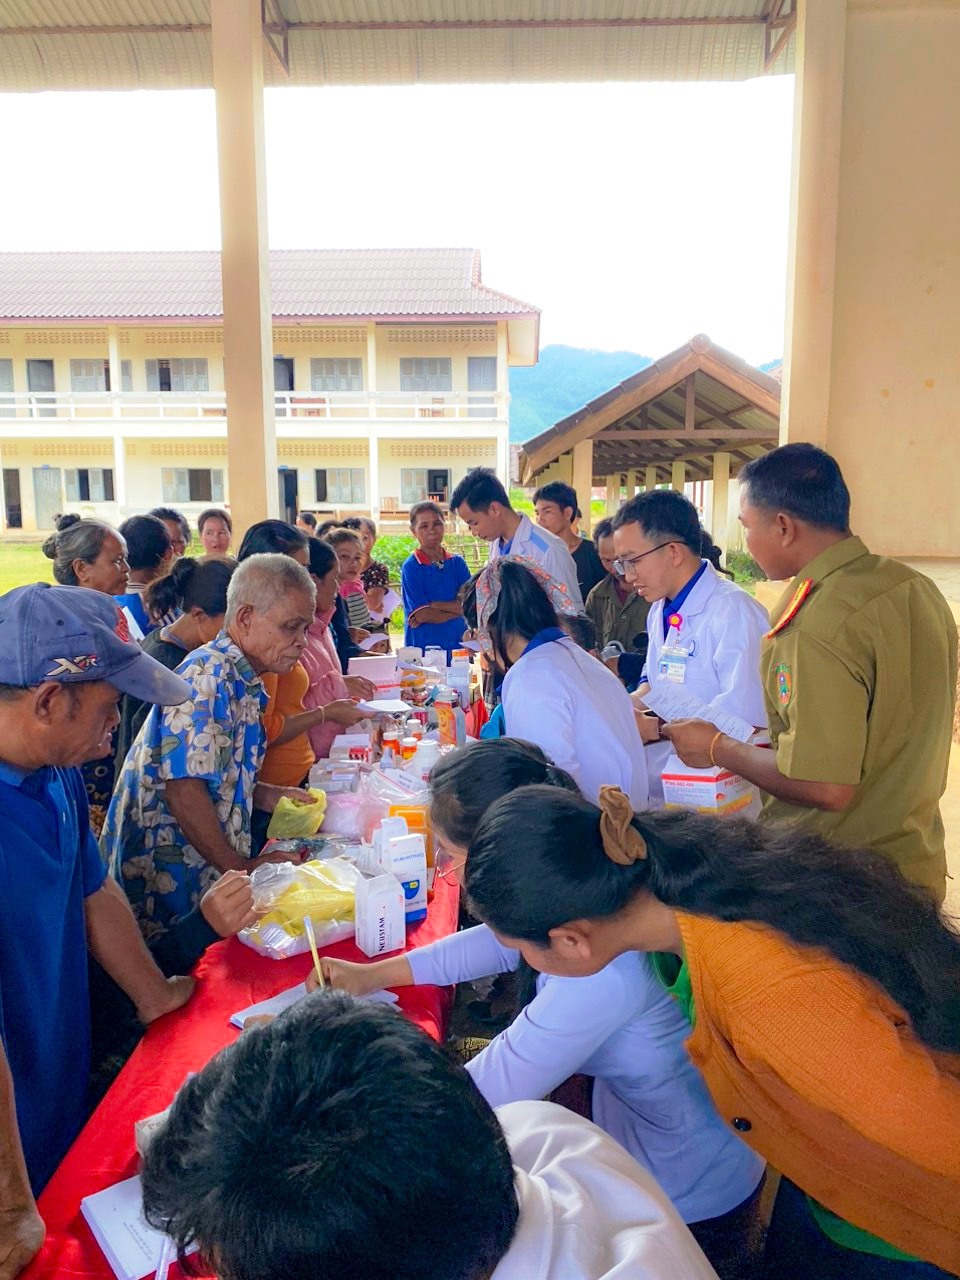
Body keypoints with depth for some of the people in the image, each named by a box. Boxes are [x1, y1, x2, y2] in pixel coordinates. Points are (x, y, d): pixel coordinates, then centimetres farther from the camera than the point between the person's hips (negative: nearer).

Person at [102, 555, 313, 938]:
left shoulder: (243, 681, 9)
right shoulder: (209, 675, -20)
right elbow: (184, 787, -25)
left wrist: (265, 795, 3)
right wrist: (242, 868, -17)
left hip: (212, 869, 9)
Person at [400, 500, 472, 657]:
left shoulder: (457, 563, 7)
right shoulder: (411, 566, -5)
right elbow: (422, 614, -12)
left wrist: (433, 604, -11)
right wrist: (457, 609, -5)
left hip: (458, 646, 3)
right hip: (423, 649, -3)